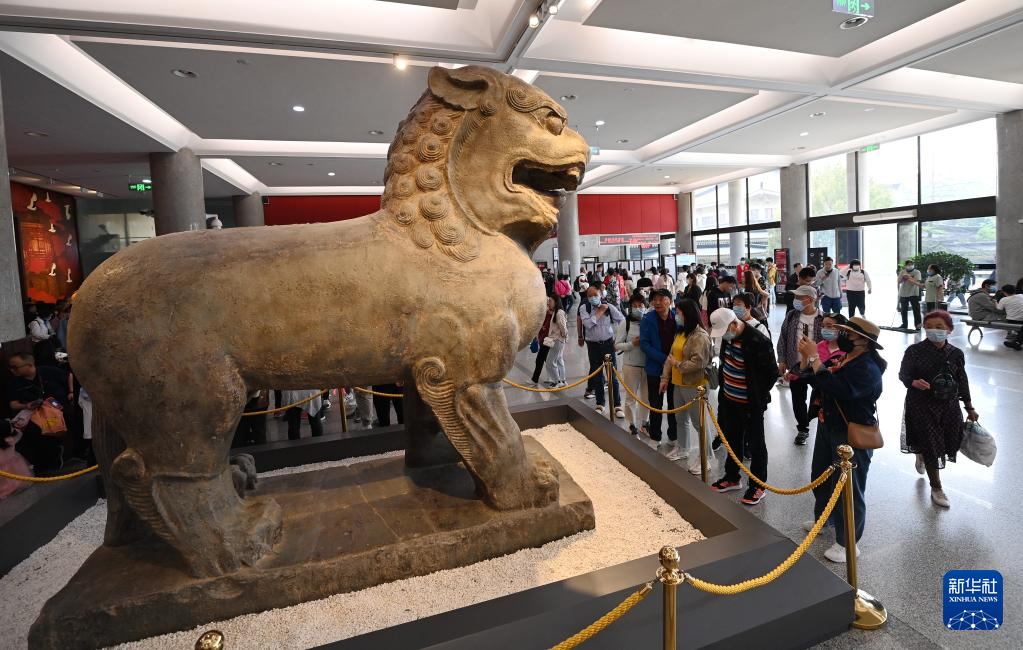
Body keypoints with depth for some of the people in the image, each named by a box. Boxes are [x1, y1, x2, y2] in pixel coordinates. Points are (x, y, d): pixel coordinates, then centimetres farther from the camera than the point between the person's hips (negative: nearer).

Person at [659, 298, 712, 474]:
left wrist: (677, 364, -12)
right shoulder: (680, 332, 9)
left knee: (698, 422, 1)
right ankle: (682, 450, 40)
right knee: (681, 420, 22)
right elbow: (671, 355, 13)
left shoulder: (700, 336, -18)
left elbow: (698, 363, -24)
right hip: (678, 384, 9)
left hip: (694, 386, -9)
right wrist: (665, 377, 10)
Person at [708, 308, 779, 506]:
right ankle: (732, 478, 37)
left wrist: (758, 396, -9)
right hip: (728, 400, 8)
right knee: (733, 440, 20)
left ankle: (758, 486, 24)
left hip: (750, 404, -7)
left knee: (755, 444, 8)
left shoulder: (758, 342, -25)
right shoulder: (727, 336, -1)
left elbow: (772, 372, -16)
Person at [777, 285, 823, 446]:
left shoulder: (822, 319, -11)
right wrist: (782, 360, 1)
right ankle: (802, 429, 31)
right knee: (798, 400, 13)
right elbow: (782, 339, 4)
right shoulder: (791, 316, -1)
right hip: (796, 367, 3)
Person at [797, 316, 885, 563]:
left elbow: (836, 388, -38)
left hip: (852, 437, -10)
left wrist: (814, 358, -34)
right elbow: (820, 383, 7)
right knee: (820, 476, 24)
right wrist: (807, 359, -5)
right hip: (829, 427, 10)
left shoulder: (868, 368, -23)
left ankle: (848, 543, 19)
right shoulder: (847, 359, 5)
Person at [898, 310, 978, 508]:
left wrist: (969, 408, 12)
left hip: (949, 404, 4)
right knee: (931, 445, 1)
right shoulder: (915, 351, -12)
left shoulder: (956, 354, -1)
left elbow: (962, 381, 8)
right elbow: (903, 374, -6)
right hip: (921, 405, -4)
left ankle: (921, 454, 47)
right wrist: (914, 382, -29)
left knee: (951, 442, 11)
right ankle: (936, 488, 19)